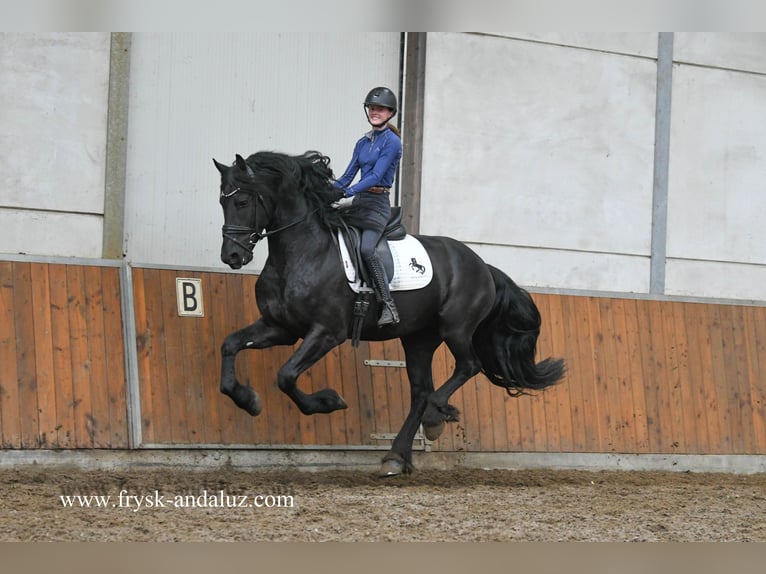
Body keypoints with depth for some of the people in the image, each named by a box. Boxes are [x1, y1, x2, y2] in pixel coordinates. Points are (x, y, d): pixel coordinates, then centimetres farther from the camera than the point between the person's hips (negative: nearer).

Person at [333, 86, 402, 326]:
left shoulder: (392, 142, -6)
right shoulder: (363, 142, 16)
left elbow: (376, 176, -16)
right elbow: (348, 176, 16)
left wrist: (348, 193, -24)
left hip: (377, 204, -8)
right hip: (356, 202, 8)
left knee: (367, 249, -26)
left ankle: (389, 306, -26)